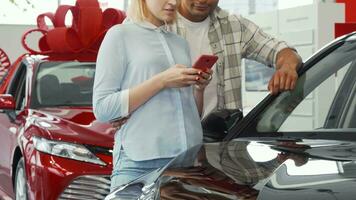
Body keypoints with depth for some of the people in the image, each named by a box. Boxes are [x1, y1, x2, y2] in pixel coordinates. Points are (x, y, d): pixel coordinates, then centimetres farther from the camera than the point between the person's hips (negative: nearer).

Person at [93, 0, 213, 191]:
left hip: (190, 159, 5)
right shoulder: (120, 34, 1)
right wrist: (161, 81, -13)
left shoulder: (180, 43, 19)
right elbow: (102, 108, -9)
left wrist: (199, 87, 1)